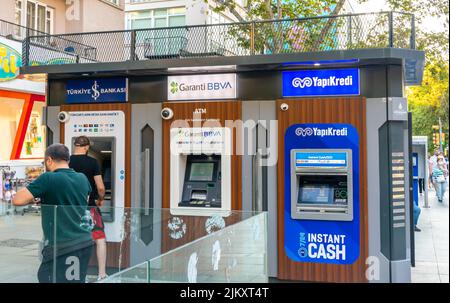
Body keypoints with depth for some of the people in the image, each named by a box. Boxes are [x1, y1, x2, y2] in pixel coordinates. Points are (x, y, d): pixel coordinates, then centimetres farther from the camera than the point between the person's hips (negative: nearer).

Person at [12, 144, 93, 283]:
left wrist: (34, 197, 7)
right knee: (77, 279, 17)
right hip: (85, 242, 7)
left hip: (60, 246, -7)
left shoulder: (48, 179, -12)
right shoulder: (83, 179, 7)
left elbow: (17, 200, -15)